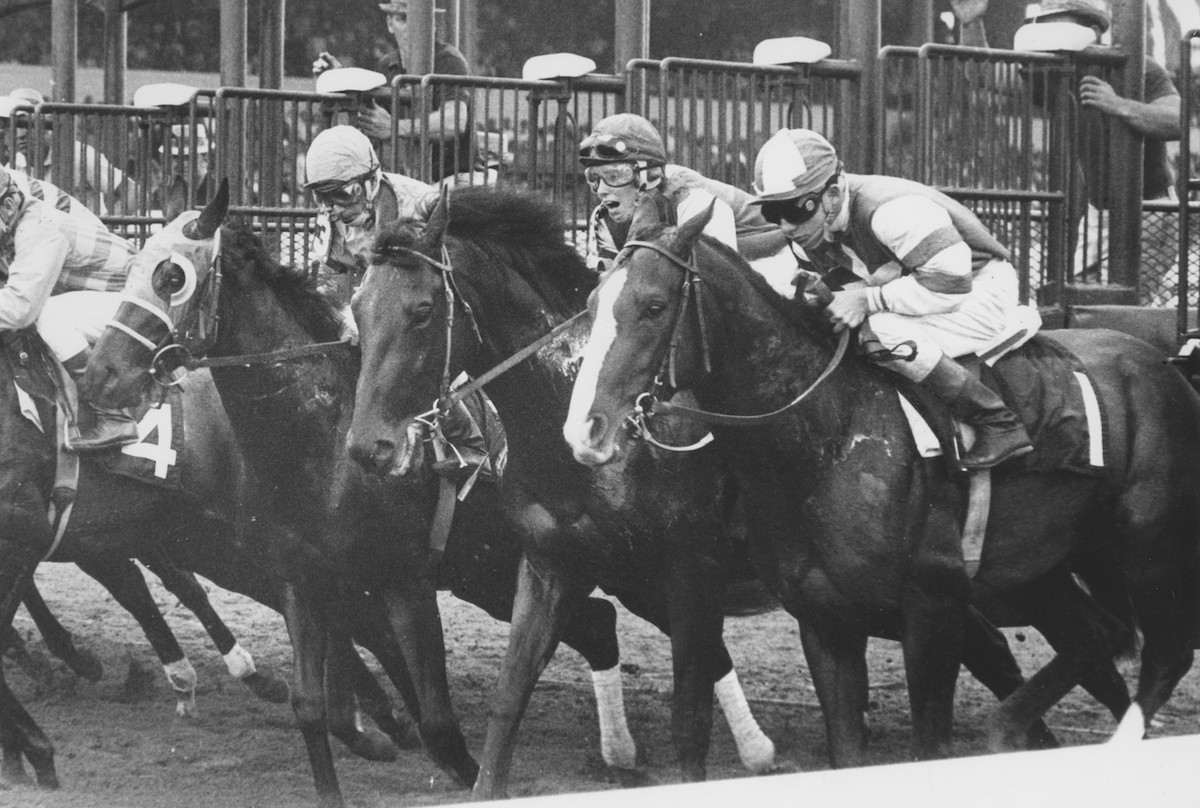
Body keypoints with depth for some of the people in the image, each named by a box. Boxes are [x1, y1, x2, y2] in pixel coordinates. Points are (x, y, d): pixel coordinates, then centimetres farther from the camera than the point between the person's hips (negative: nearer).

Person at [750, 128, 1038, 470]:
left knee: (882, 334, -32)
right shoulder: (816, 230, -5)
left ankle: (999, 425, -27)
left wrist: (867, 299, -31)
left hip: (979, 291, -9)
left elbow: (950, 284, -33)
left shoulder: (889, 210, -31)